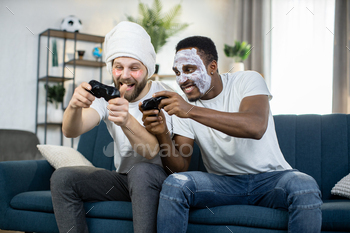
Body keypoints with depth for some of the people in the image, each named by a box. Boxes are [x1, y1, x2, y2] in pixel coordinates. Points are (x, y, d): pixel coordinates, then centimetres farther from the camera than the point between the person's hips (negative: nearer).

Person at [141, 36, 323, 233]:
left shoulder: (248, 80, -8)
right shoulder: (183, 105, 1)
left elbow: (256, 127, -30)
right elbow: (180, 167, -3)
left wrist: (191, 111, -33)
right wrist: (162, 134, -23)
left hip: (270, 177, -1)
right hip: (223, 181, 2)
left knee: (305, 188, -32)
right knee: (174, 184, -24)